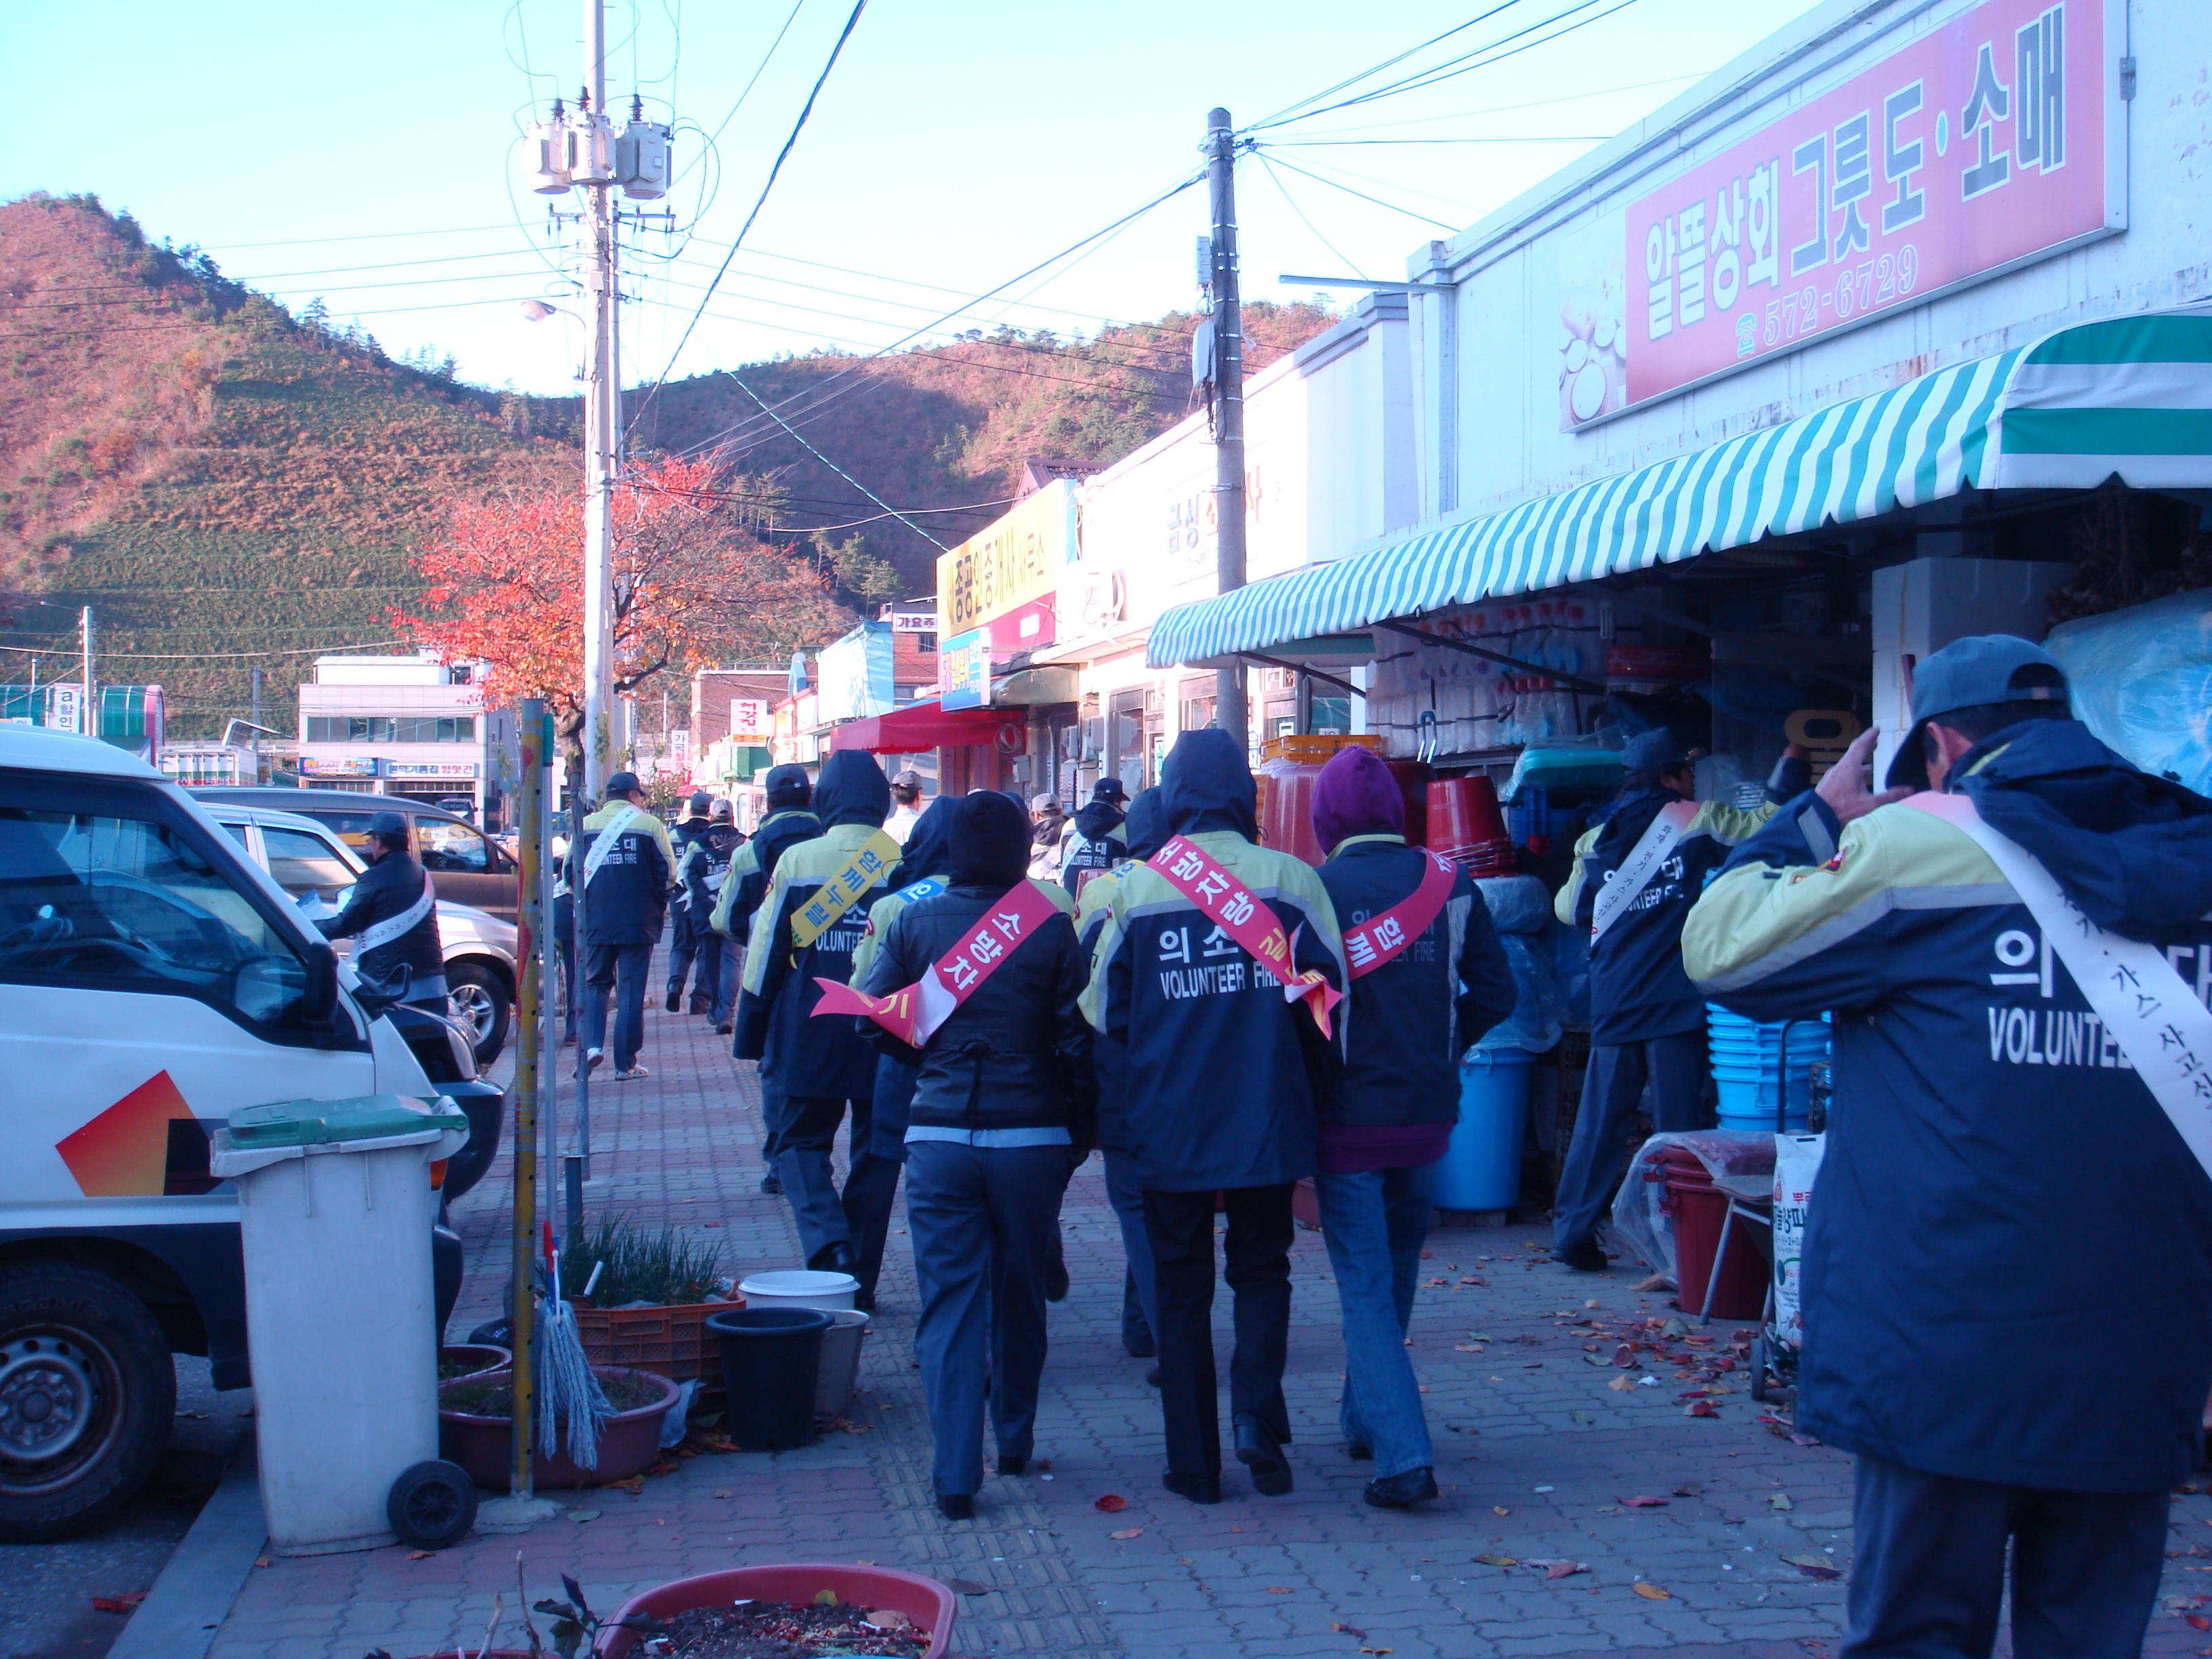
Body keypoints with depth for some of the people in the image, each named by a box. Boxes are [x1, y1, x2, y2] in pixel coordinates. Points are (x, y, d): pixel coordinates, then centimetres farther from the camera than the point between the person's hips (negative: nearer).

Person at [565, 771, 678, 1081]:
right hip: (638, 923, -2)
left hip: (595, 923, 2)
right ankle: (626, 1064, 4)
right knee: (631, 989, 4)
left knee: (594, 983, 15)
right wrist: (658, 904, 13)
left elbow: (570, 872, 5)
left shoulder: (585, 826, 3)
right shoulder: (650, 825, -3)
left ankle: (592, 1044, -7)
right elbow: (667, 873, -4)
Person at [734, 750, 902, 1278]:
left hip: (806, 1037, -1)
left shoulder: (796, 861, -4)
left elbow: (765, 957, -2)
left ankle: (828, 1244, -13)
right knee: (875, 1151, 12)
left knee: (800, 1141, 12)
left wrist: (750, 1038, 5)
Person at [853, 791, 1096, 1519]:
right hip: (1032, 1137, 0)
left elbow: (873, 1017, 1)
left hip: (938, 1135, 0)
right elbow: (1078, 1041, -6)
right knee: (1020, 1294, 17)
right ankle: (1015, 1441, 32)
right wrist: (1081, 1129, 6)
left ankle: (955, 1474, -2)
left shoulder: (912, 922, -1)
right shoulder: (1051, 927, -5)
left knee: (949, 1298, 3)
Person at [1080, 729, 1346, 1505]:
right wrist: (1312, 1095, 10)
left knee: (1181, 1282, 11)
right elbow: (1331, 999, -4)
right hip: (1268, 1121, 0)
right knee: (1261, 1267, 18)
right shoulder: (1290, 879, -5)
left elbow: (1104, 1014, 3)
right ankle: (1257, 1410, -2)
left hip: (1169, 1127, 0)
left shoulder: (1133, 891, -4)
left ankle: (1194, 1463, 13)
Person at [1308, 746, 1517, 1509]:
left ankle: (1403, 1455, -11)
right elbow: (1494, 993, 2)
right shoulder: (1450, 885, -1)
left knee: (1366, 1287, 0)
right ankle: (1367, 1419, 35)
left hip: (1348, 1117, -4)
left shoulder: (1316, 891, -13)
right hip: (1428, 1113, 4)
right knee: (1396, 1271, 21)